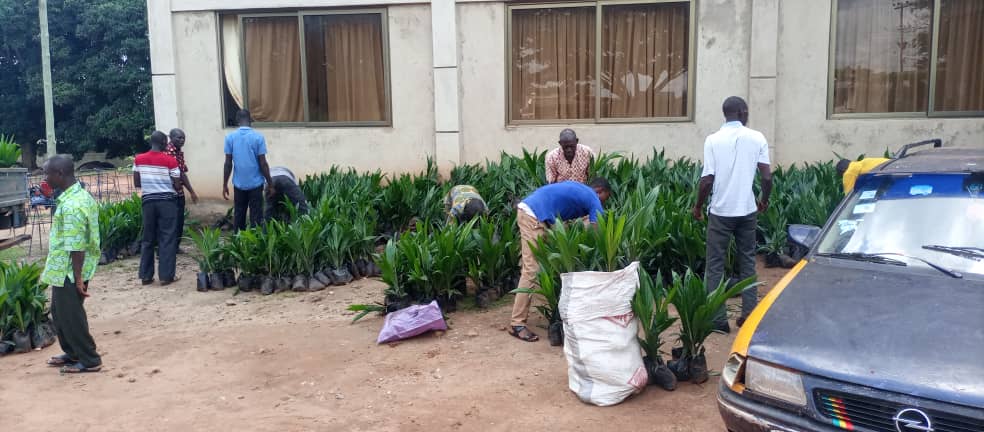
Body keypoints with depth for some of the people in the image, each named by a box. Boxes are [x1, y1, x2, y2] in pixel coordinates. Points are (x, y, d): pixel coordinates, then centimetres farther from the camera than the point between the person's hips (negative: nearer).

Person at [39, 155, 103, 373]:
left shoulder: (71, 206, -26)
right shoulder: (81, 195, 7)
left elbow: (76, 247, -25)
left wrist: (78, 278, -22)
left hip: (68, 271, -10)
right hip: (65, 269, 10)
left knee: (70, 315, 2)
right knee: (60, 312, 21)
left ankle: (90, 360, 13)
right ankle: (72, 352, 35)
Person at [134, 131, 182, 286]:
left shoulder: (138, 159, 1)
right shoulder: (170, 161, -10)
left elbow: (136, 183, 6)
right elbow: (177, 186, -8)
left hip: (148, 201, 4)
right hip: (167, 201, -4)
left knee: (148, 239, 12)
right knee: (167, 238, 2)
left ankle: (146, 275, 14)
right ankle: (166, 276, 2)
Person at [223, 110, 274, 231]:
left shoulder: (230, 137, -2)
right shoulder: (258, 137, -9)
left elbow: (228, 164, -1)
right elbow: (263, 164, -9)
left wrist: (225, 185, 7)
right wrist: (270, 184, -1)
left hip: (239, 184, 3)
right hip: (255, 183, -2)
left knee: (238, 215, 12)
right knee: (256, 216, 3)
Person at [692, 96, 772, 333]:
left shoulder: (713, 140, -7)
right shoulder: (756, 138, -1)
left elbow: (707, 179, -10)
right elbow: (767, 176, -5)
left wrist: (698, 206, 4)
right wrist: (765, 199, 14)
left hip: (720, 211, -2)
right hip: (747, 210, 2)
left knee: (715, 265, 5)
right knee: (747, 261, 15)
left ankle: (718, 319, 5)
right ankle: (749, 314, 17)